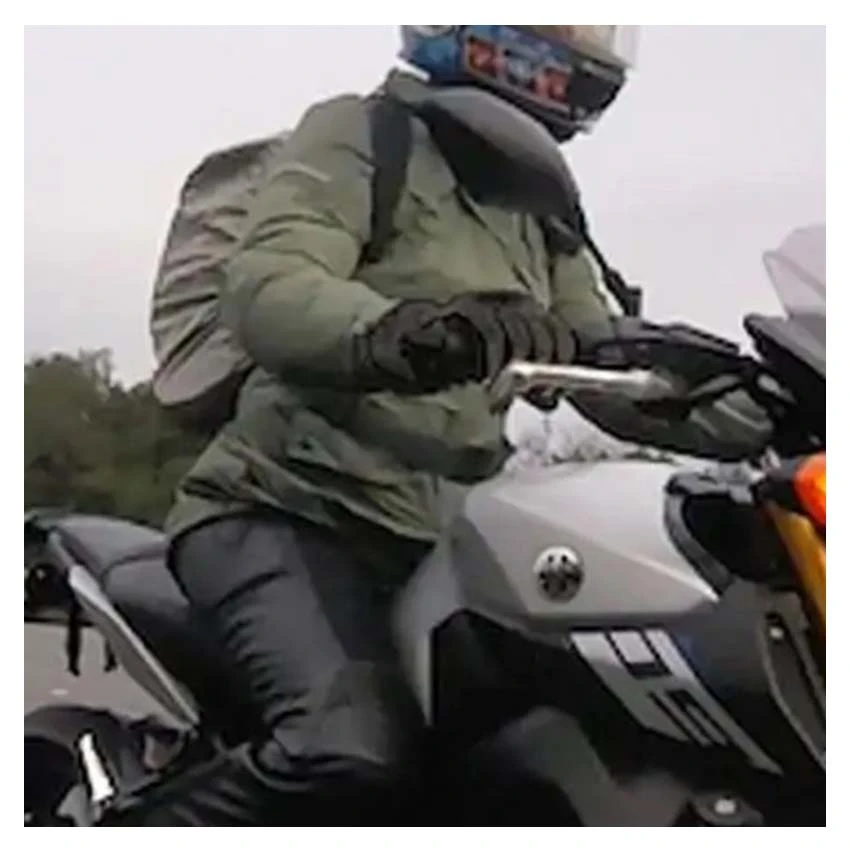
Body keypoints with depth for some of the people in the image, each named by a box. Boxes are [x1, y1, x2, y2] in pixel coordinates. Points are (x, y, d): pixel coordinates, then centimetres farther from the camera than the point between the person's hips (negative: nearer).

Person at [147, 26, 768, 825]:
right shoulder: (362, 131, -1)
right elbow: (265, 287, -19)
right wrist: (392, 333, -41)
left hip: (428, 542, 8)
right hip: (288, 511, -8)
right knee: (357, 754, -33)